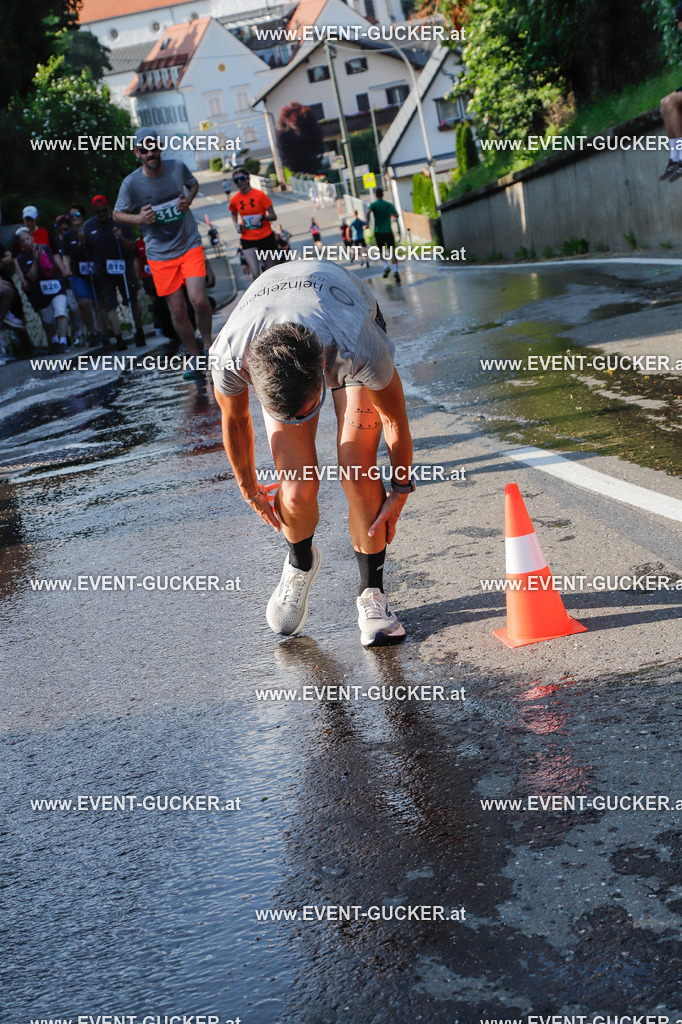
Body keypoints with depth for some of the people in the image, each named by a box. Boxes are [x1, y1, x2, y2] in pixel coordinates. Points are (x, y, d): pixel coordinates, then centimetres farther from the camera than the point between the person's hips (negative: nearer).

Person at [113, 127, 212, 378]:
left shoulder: (178, 167, -4)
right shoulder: (131, 183, -10)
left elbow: (193, 184, 18)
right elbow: (117, 214, 2)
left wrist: (188, 200, -4)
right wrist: (139, 219, -18)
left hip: (190, 244, 1)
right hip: (160, 254, 0)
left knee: (199, 300, -16)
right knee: (178, 310, 1)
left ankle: (208, 342, 11)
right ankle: (195, 358, 19)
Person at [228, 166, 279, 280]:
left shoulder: (259, 195, -7)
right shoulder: (234, 200, -1)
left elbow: (273, 216, -4)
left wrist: (261, 216, -23)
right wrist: (237, 225, 1)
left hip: (266, 237, -1)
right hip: (248, 240, 1)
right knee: (255, 274, -14)